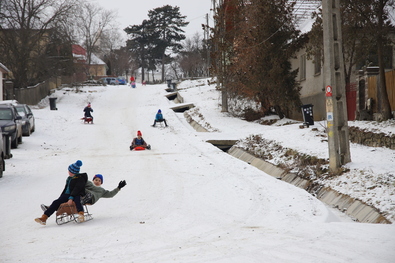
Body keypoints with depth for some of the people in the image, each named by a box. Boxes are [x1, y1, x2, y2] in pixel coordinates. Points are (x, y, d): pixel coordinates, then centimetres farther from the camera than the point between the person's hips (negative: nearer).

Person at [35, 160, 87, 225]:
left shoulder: (80, 178, -4)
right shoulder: (69, 178, 22)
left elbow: (76, 189, -17)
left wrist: (71, 198, -28)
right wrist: (61, 197, 20)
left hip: (76, 195, -7)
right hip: (67, 195, 7)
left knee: (77, 201, -42)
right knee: (56, 202, -13)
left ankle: (81, 215, -68)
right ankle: (43, 218, -20)